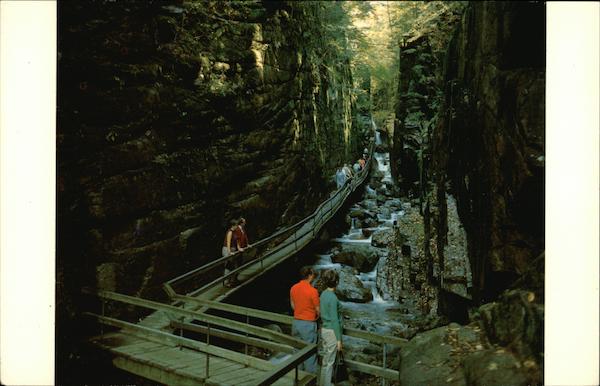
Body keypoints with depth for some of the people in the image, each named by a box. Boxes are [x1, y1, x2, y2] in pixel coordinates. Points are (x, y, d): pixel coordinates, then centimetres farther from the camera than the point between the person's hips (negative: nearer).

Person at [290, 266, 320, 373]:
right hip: (308, 324, -6)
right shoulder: (312, 291, -19)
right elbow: (318, 310, -11)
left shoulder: (293, 288, -1)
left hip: (296, 322, 6)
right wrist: (318, 316, 10)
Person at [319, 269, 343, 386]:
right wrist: (339, 339, -15)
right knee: (328, 361, 2)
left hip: (324, 329, 9)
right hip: (331, 332, -9)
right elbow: (334, 320, -20)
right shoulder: (333, 297, -21)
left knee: (326, 359, 19)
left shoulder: (324, 294, 6)